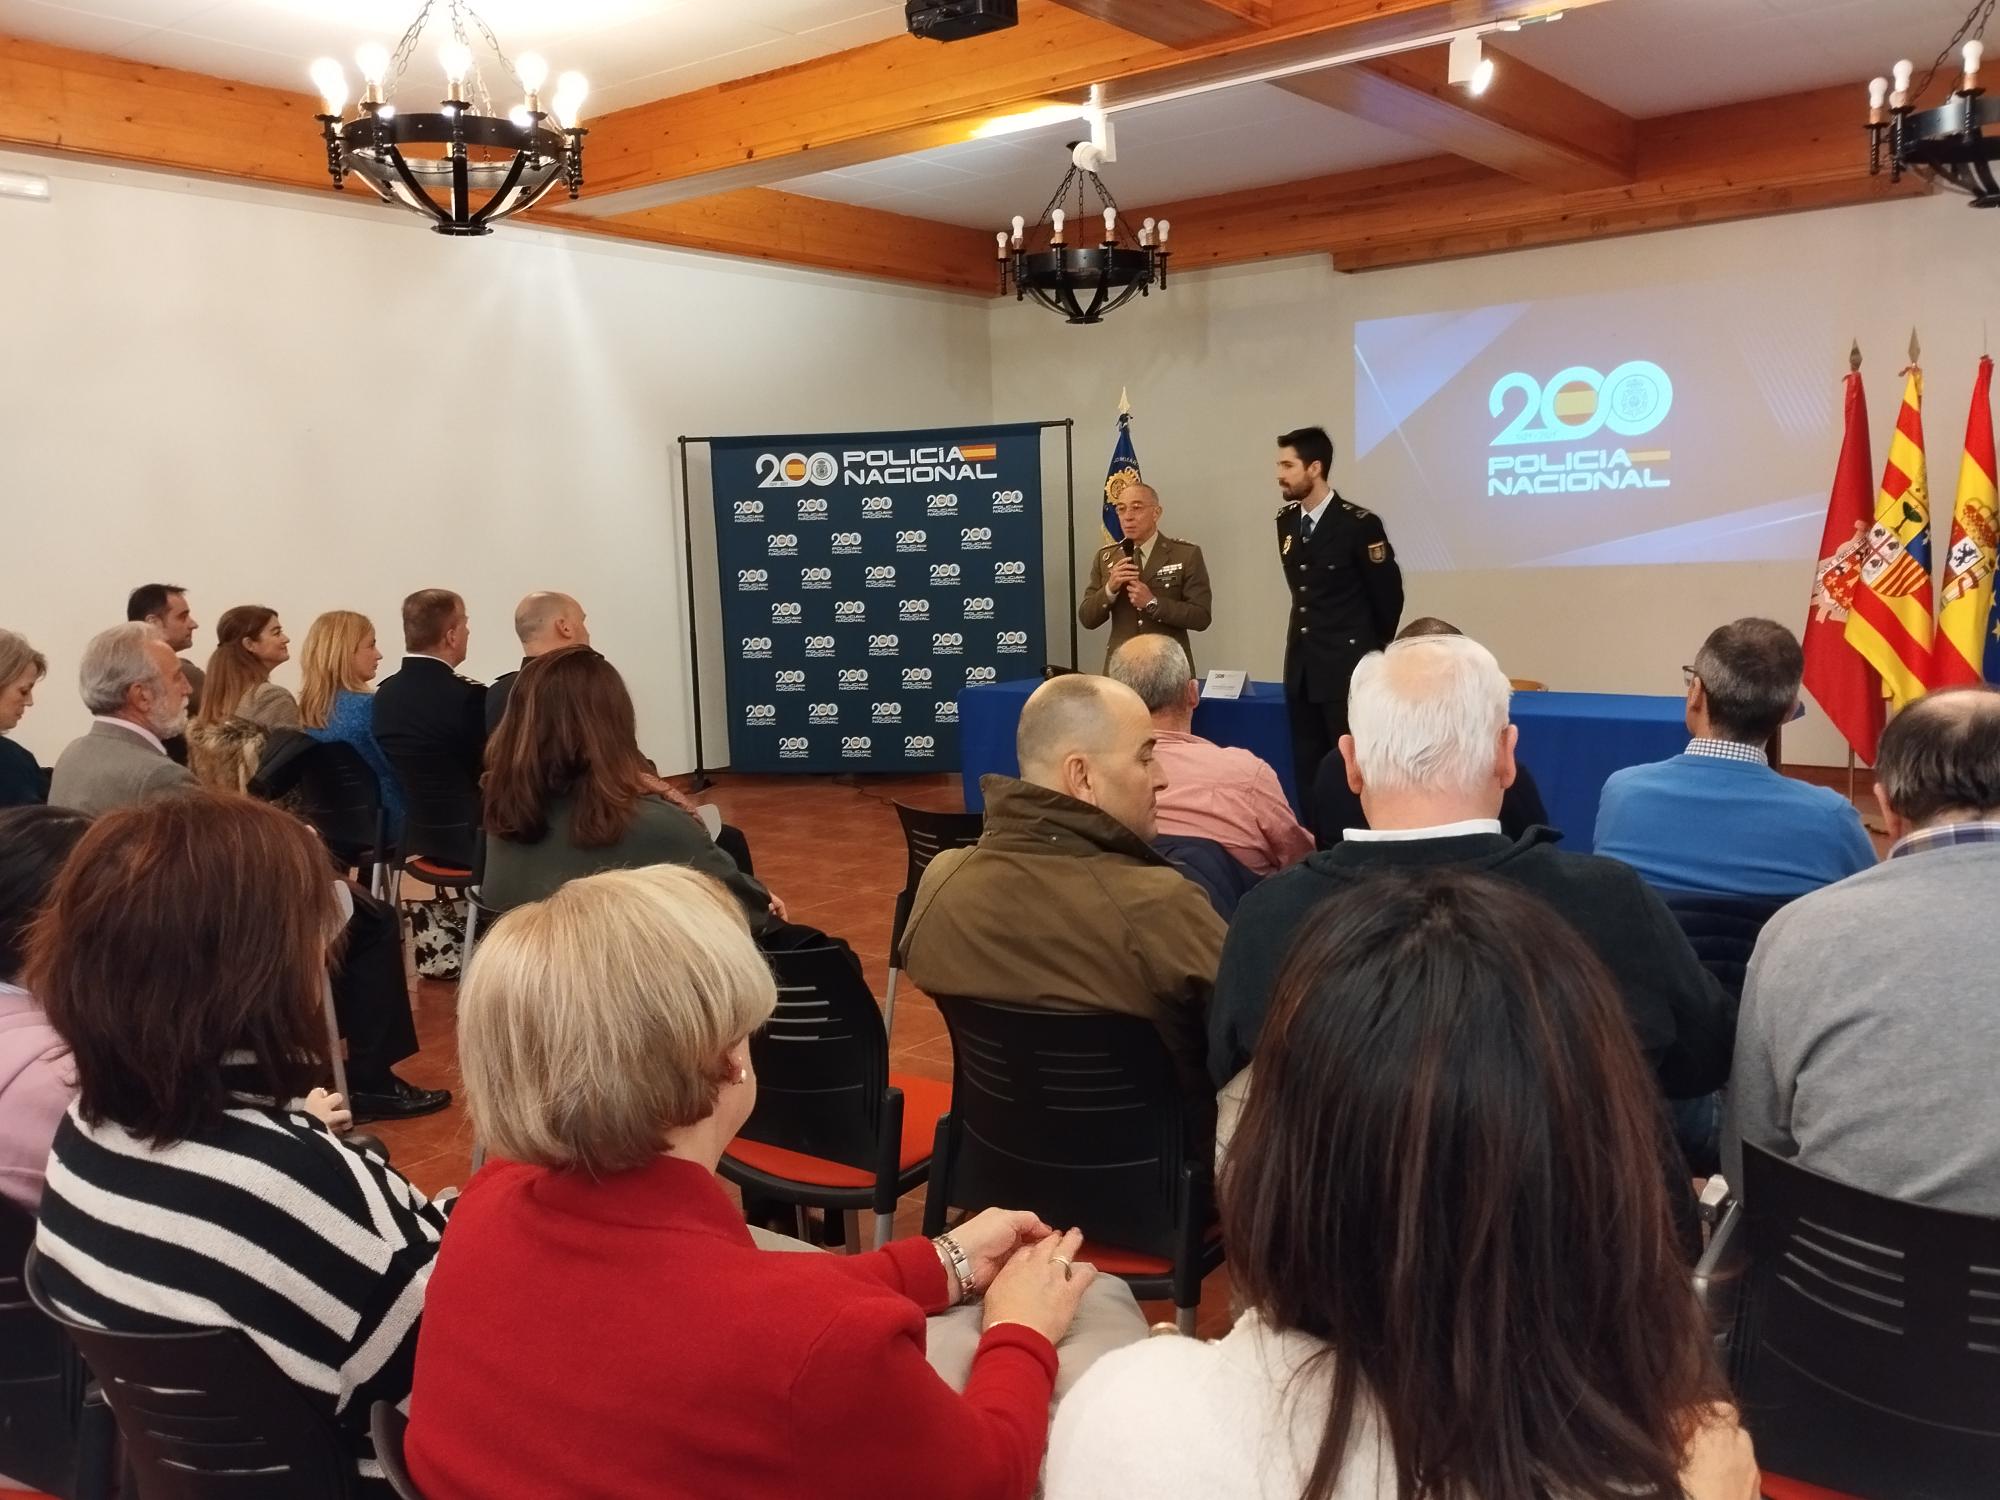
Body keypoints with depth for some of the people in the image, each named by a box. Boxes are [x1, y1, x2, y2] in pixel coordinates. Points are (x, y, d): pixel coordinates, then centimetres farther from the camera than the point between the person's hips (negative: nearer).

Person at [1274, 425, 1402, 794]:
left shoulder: (1359, 524, -14)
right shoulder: (1286, 520, 7)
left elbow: (1388, 594, -6)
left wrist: (1372, 652, 5)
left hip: (1347, 669, -6)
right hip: (1301, 667, 7)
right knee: (1306, 770, 10)